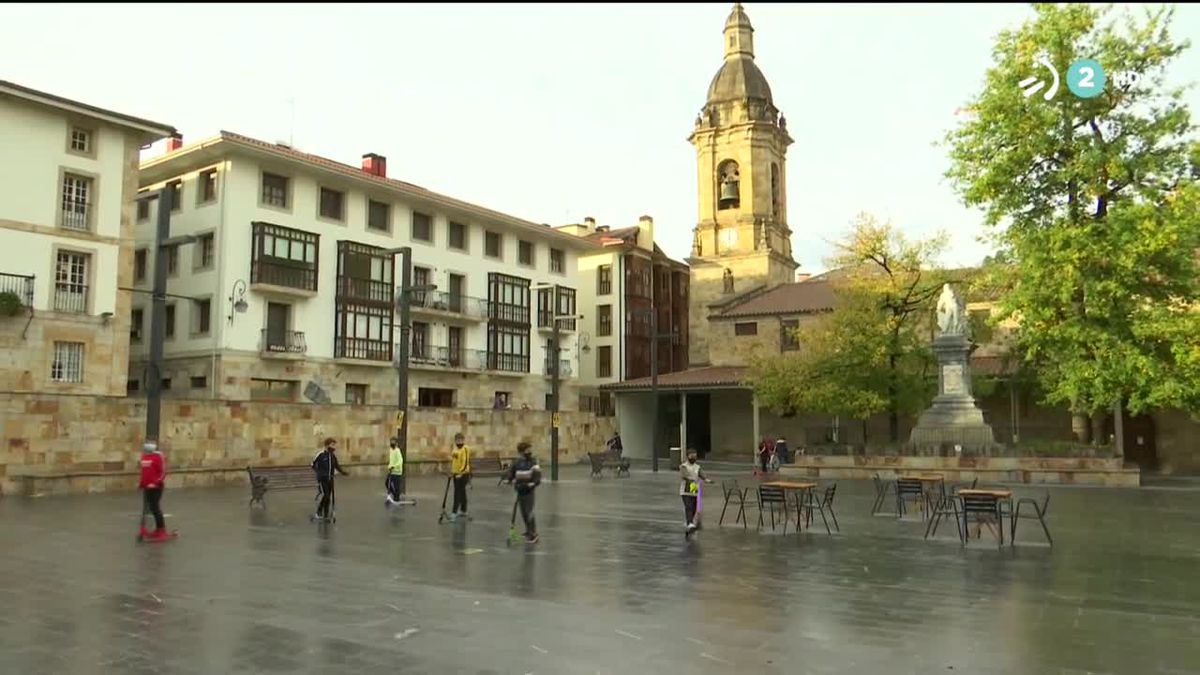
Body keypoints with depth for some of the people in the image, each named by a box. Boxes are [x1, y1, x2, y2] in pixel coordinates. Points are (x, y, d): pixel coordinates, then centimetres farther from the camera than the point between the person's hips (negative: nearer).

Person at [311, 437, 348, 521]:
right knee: (325, 495, -16)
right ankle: (318, 513, -1)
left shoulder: (333, 456, 5)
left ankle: (326, 515, 18)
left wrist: (343, 472, -1)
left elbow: (337, 466, 12)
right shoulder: (320, 454, -12)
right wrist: (319, 472, -8)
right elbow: (313, 465, -2)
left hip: (330, 479, 6)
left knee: (328, 497, 8)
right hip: (322, 479, -6)